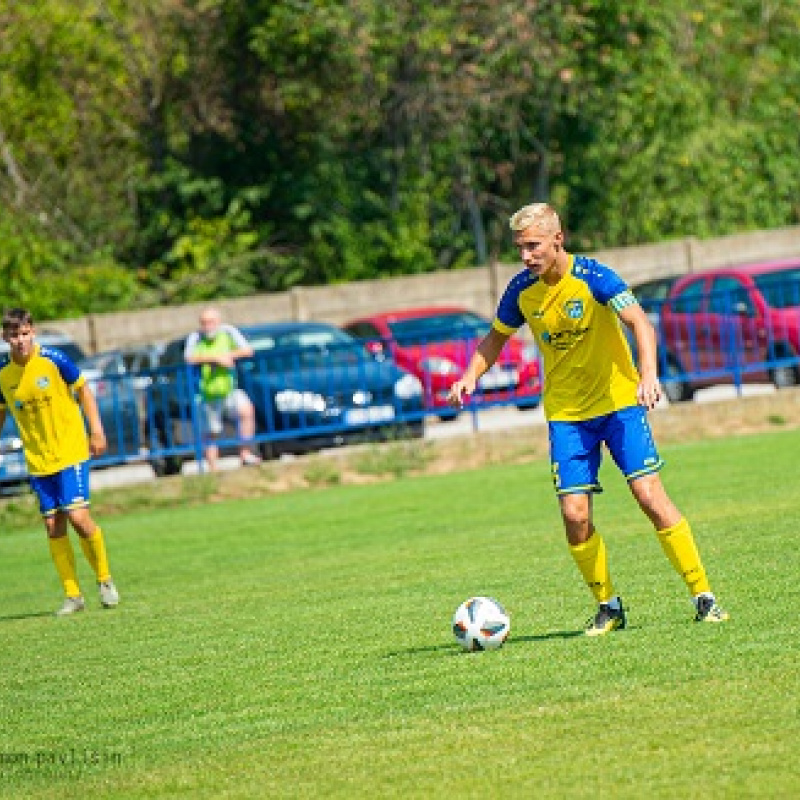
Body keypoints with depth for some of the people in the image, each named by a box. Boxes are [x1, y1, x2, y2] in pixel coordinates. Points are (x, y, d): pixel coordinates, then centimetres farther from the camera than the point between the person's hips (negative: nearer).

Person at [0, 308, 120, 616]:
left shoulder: (53, 360, -12)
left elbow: (83, 390, 0)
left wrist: (96, 430, -5)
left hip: (71, 452, -4)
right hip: (38, 460, 4)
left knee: (78, 517, -13)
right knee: (53, 526, 2)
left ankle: (105, 579, 9)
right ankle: (73, 595, 12)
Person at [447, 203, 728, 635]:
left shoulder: (591, 276, -17)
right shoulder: (522, 290, -4)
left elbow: (639, 322, -27)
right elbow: (494, 339, 13)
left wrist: (648, 373, -44)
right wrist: (470, 377, -5)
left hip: (619, 401, -3)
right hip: (565, 412, 3)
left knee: (649, 495, -13)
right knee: (575, 515, -7)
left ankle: (703, 596, -4)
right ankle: (608, 606, 12)